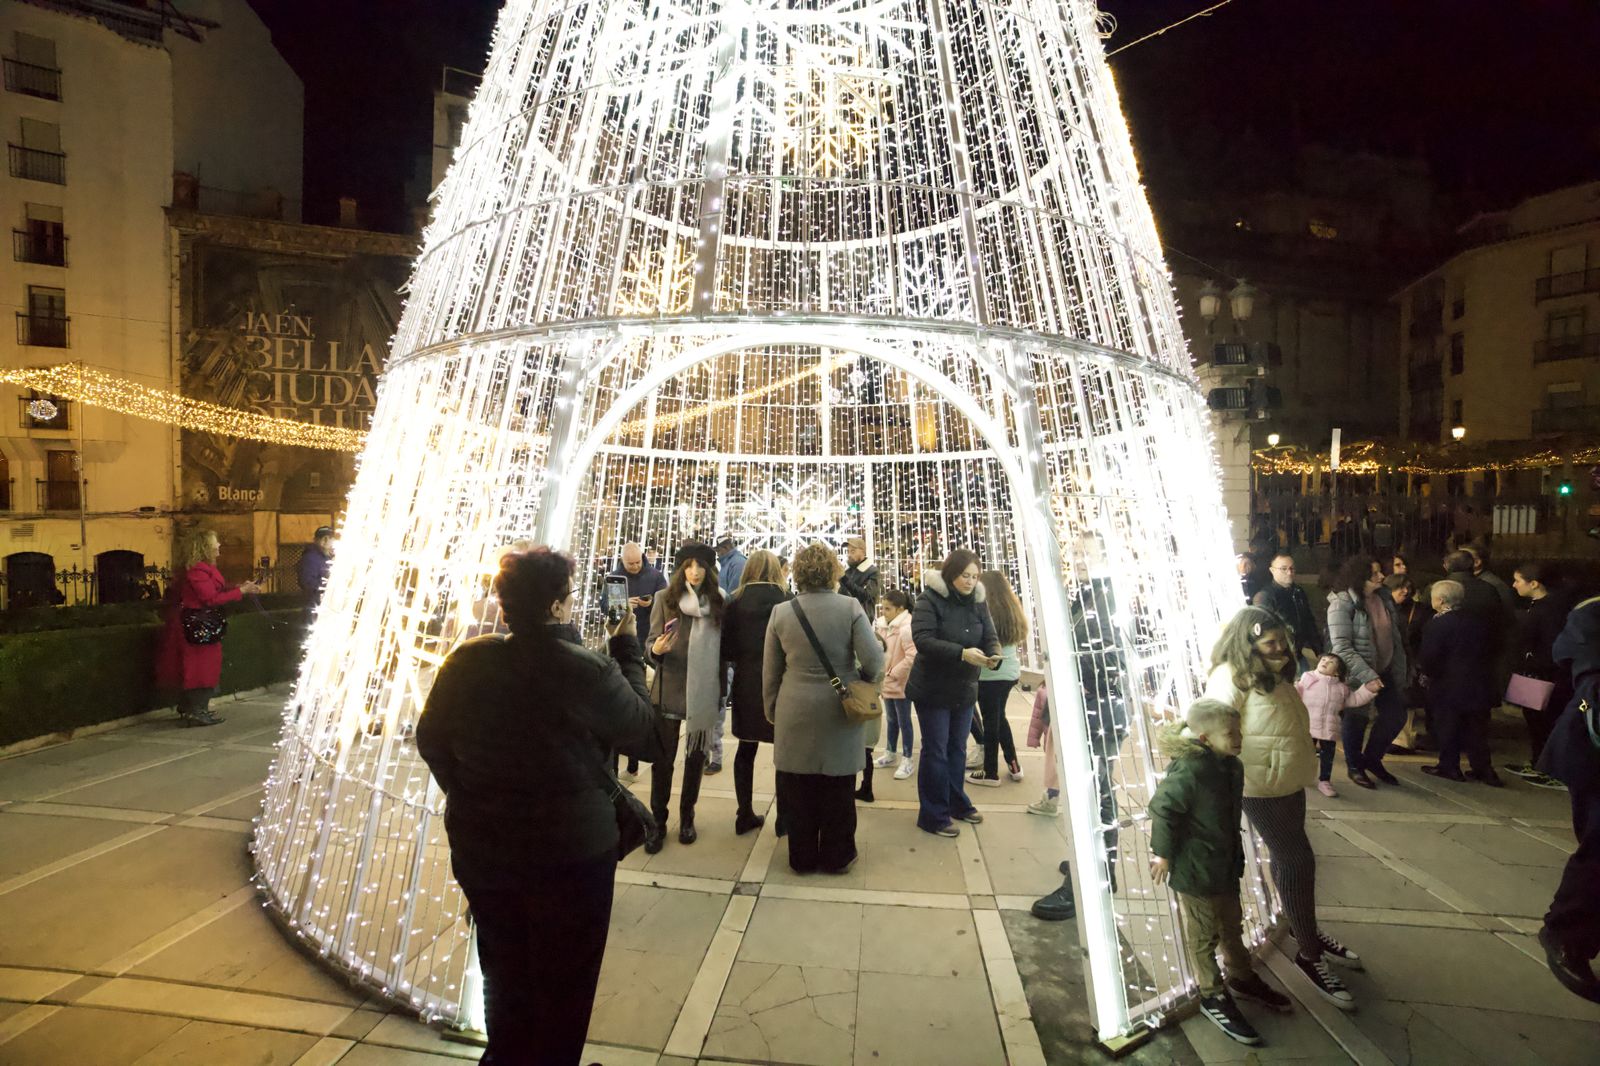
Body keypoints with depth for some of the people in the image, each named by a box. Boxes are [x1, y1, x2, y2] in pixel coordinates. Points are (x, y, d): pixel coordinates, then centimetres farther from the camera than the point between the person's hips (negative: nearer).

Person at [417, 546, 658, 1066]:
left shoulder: (466, 660, -10)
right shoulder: (588, 671, -26)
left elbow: (431, 739, 3)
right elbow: (643, 730, -11)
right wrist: (627, 648, -3)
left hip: (481, 847, 5)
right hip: (571, 851, -5)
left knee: (505, 970, 28)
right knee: (563, 983, 19)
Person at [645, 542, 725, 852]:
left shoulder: (717, 600, 2)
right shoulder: (664, 598, -2)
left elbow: (722, 646, 8)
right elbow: (651, 642, -1)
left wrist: (722, 687, 5)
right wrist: (656, 649, -24)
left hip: (704, 692, 2)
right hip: (669, 690, -2)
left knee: (696, 756, 12)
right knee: (663, 758, 3)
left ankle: (687, 817, 27)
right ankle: (658, 822, 16)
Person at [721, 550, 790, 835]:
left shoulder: (736, 603, -3)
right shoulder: (787, 602, -9)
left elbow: (726, 649, -2)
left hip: (747, 685, 2)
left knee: (746, 749, 15)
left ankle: (745, 815, 21)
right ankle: (784, 816, 18)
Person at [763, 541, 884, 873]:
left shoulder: (781, 612, -4)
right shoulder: (850, 607, -10)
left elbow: (770, 671, 2)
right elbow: (874, 659, -13)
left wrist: (772, 711, 14)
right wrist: (863, 679, 9)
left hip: (795, 715, 1)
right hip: (840, 714, -1)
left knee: (798, 791, 13)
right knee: (837, 791, 13)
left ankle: (803, 858, 25)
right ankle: (836, 857, 26)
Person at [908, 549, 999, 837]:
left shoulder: (978, 601, 3)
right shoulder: (930, 599, -16)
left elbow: (990, 636, 2)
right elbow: (923, 639, -26)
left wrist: (994, 654, -22)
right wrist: (962, 653, -34)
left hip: (965, 688, 6)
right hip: (933, 689, -6)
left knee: (957, 748, 18)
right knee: (935, 751, 2)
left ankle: (956, 802, 34)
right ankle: (933, 815, 12)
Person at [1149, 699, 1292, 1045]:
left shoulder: (1230, 764, -3)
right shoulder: (1188, 770, -30)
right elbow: (1162, 809, -25)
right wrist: (1163, 854, -17)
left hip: (1226, 863, 8)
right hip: (1194, 870, -8)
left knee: (1232, 924, 26)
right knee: (1203, 935, 10)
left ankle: (1241, 978, 47)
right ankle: (1213, 997, 27)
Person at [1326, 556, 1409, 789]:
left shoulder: (1383, 599, 2)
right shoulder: (1342, 604, -20)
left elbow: (1395, 636, 11)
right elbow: (1341, 647, -25)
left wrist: (1400, 670, 7)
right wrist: (1367, 676, -29)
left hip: (1385, 671, 7)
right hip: (1356, 675, -7)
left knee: (1396, 716, 12)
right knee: (1356, 720, 9)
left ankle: (1372, 759, 34)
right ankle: (1355, 766, 31)